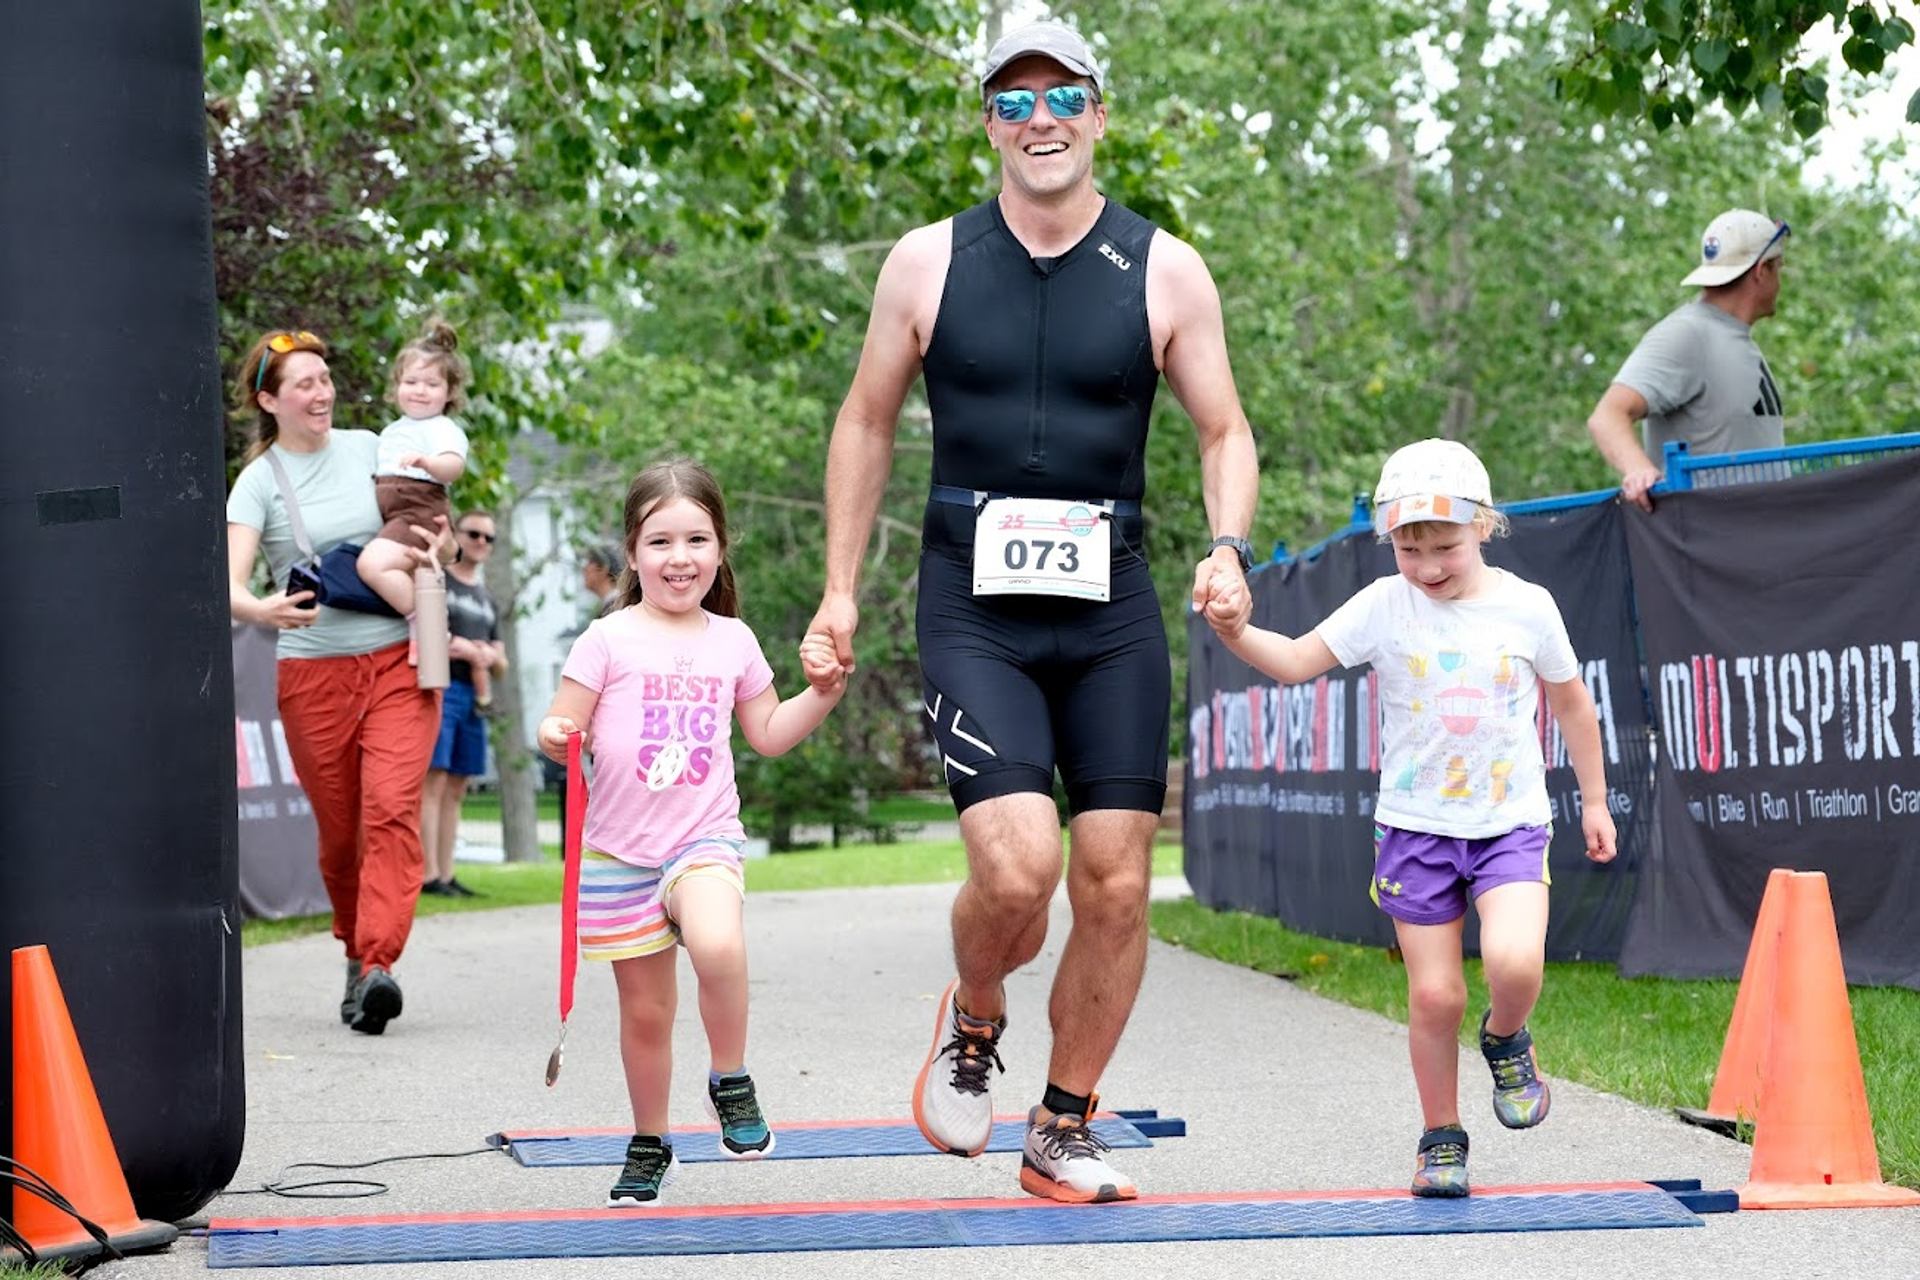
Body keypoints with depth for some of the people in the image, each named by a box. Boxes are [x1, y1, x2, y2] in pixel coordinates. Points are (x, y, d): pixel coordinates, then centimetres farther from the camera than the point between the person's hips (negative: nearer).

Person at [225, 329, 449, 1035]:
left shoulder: (368, 448, 8)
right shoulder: (259, 481, -1)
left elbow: (424, 528, 21)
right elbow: (229, 583, -12)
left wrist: (432, 543, -3)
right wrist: (262, 608, -35)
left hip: (398, 662, 1)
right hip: (313, 675, -1)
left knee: (391, 809, -16)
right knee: (338, 830, 5)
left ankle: (378, 964, -23)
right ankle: (357, 953, 25)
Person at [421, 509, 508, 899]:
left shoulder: (487, 600, 24)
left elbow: (502, 662, 24)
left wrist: (490, 657, -1)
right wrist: (459, 649, -12)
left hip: (473, 695, 7)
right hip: (437, 687, -7)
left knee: (456, 789, 7)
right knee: (434, 779, -13)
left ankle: (447, 876, 9)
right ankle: (429, 876, -17)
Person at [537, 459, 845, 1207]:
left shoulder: (732, 640, 7)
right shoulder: (610, 639, -3)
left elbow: (768, 735, 17)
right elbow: (566, 727, -2)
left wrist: (821, 693, 4)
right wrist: (555, 737, -24)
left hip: (704, 840, 1)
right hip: (620, 850, 0)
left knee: (718, 946, -31)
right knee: (645, 1010, 7)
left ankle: (730, 1081, -8)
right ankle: (648, 1145, 26)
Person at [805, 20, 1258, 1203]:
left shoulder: (1165, 273, 2)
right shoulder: (928, 262, 2)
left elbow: (1225, 430, 9)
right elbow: (868, 422, 12)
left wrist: (1229, 545, -10)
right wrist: (841, 586, 7)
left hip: (1113, 608, 2)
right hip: (974, 605, -2)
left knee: (1116, 881, 0)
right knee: (1017, 867, -17)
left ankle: (1064, 1133, 17)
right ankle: (972, 1023, 16)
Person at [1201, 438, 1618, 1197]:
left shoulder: (1528, 608, -1)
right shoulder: (1385, 607, -3)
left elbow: (1572, 704, 12)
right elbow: (1298, 661, -8)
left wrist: (1594, 799, 16)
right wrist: (1238, 635, -28)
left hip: (1510, 821, 0)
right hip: (1415, 825, 0)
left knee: (1514, 961, -24)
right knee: (1434, 994, 0)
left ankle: (1504, 1038, 11)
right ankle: (1440, 1137, 20)